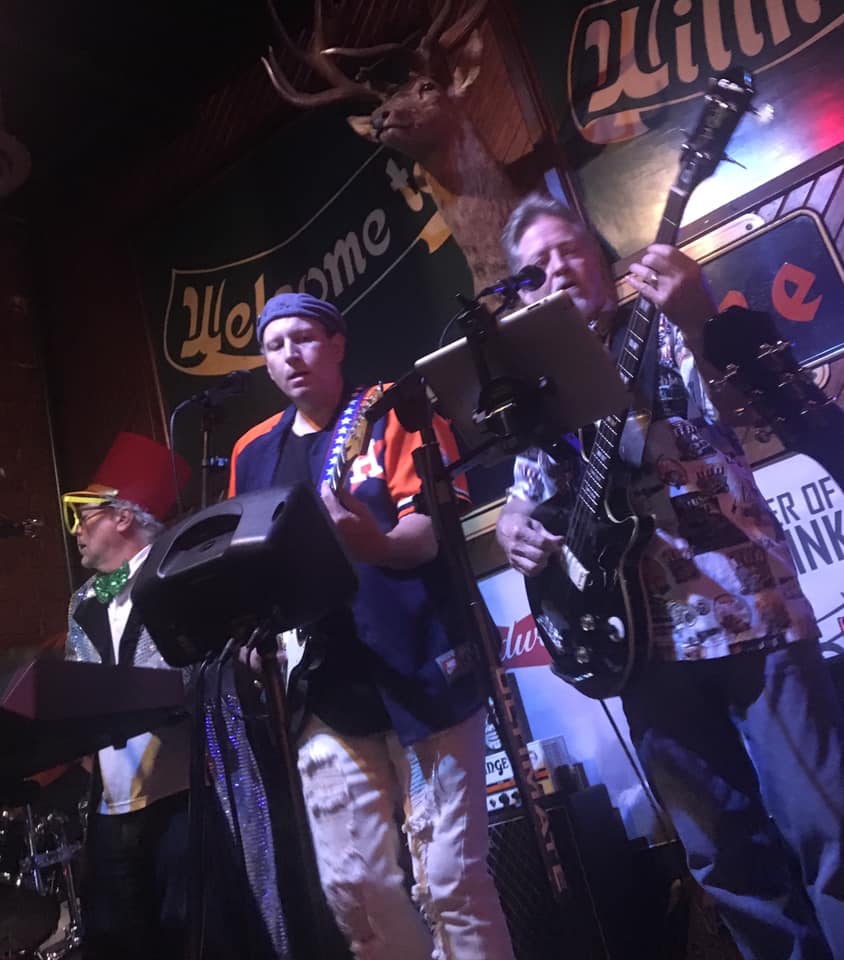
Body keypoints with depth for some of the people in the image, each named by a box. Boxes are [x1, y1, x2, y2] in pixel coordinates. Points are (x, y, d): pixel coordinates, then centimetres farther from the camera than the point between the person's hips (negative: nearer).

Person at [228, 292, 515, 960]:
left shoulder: (392, 414, 1)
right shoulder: (252, 453, 15)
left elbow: (435, 528, -11)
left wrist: (378, 543, -32)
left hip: (421, 666, -4)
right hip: (326, 686, 5)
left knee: (451, 875, -1)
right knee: (352, 884, 8)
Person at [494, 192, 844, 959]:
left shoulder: (668, 333, 4)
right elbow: (524, 501, 14)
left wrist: (703, 325, -30)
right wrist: (512, 528, -9)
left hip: (751, 607, -3)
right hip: (644, 635, 3)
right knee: (725, 853, 12)